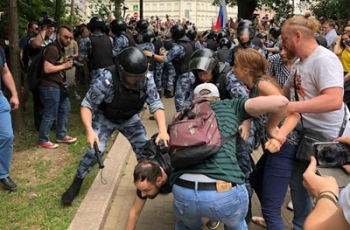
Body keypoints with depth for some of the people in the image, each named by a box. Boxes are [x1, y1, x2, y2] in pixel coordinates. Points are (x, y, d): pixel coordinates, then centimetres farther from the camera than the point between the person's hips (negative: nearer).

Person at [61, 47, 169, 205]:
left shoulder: (146, 80, -26)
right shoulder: (106, 80, -36)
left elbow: (156, 105, -26)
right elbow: (87, 105, -29)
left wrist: (163, 130, -42)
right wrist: (89, 130, -44)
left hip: (130, 119, 4)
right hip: (105, 118, -3)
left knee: (144, 149, -3)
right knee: (95, 151, -15)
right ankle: (76, 184, 7)